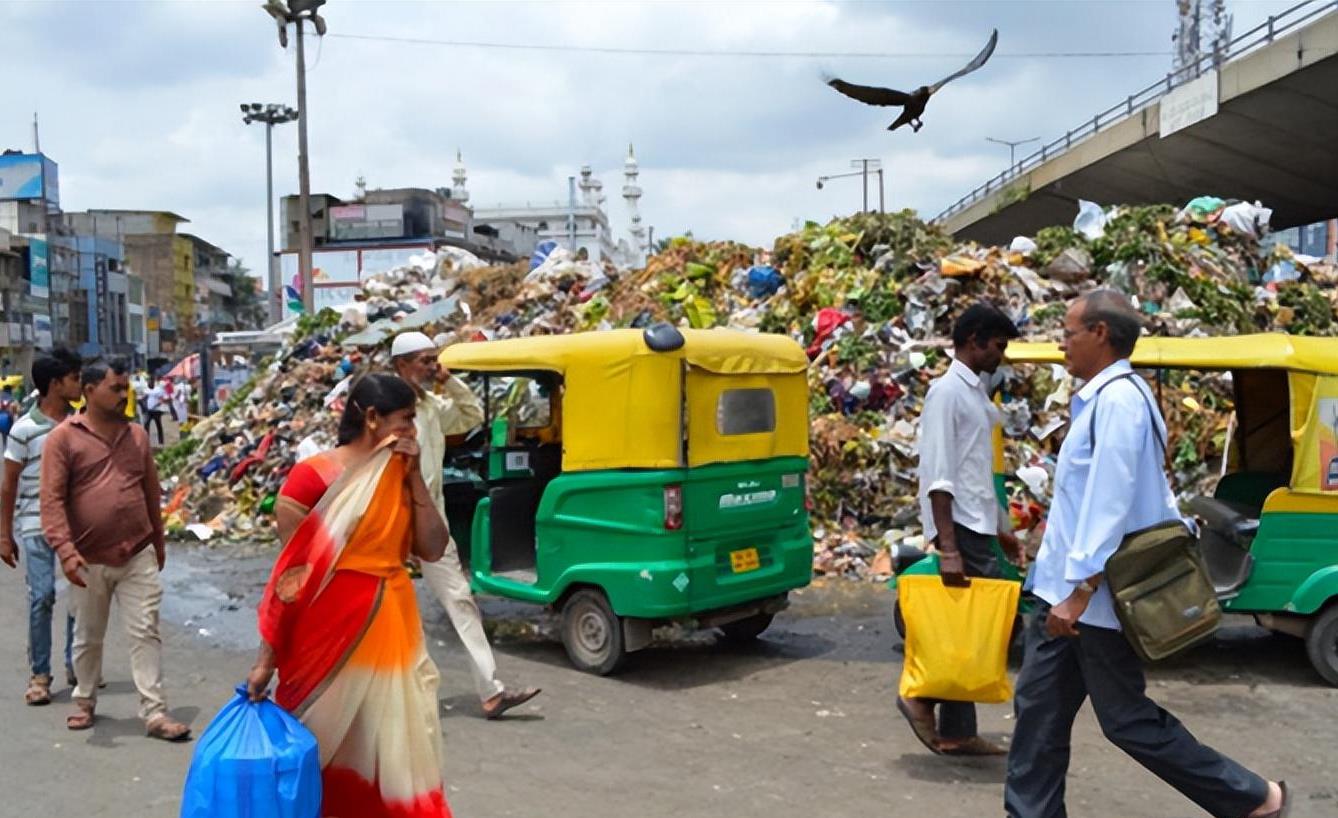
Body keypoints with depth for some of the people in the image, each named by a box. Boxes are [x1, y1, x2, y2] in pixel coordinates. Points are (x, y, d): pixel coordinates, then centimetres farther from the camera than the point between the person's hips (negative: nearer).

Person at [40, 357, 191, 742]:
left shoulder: (137, 435, 7)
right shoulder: (63, 438, -7)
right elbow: (52, 500, -12)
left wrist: (158, 540, 18)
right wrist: (65, 549, -22)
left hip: (138, 555, 3)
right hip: (90, 560, -2)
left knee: (146, 633, 0)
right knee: (87, 637, 15)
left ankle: (154, 712, 4)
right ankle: (84, 702, 35)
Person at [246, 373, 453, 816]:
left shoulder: (400, 476, 7)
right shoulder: (313, 476, -10)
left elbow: (432, 549, 1)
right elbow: (290, 573, -10)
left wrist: (414, 476, -5)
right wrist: (266, 659, -9)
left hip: (392, 629, 5)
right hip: (332, 630, -5)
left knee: (395, 750, 11)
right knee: (325, 747, 9)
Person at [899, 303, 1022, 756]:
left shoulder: (976, 391, 16)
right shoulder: (947, 391, -12)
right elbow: (939, 476, -19)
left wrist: (1001, 527, 23)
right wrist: (948, 548, -24)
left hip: (979, 526, 9)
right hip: (961, 528, -9)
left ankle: (957, 732, 16)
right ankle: (924, 695, 4)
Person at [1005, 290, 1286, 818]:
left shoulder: (1117, 399, -18)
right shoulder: (1102, 398, 12)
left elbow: (1109, 504, -24)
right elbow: (1155, 498, 17)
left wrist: (1080, 591, -24)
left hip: (1094, 599, -9)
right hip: (1064, 590, 9)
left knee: (1128, 720, 3)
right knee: (1039, 708, 9)